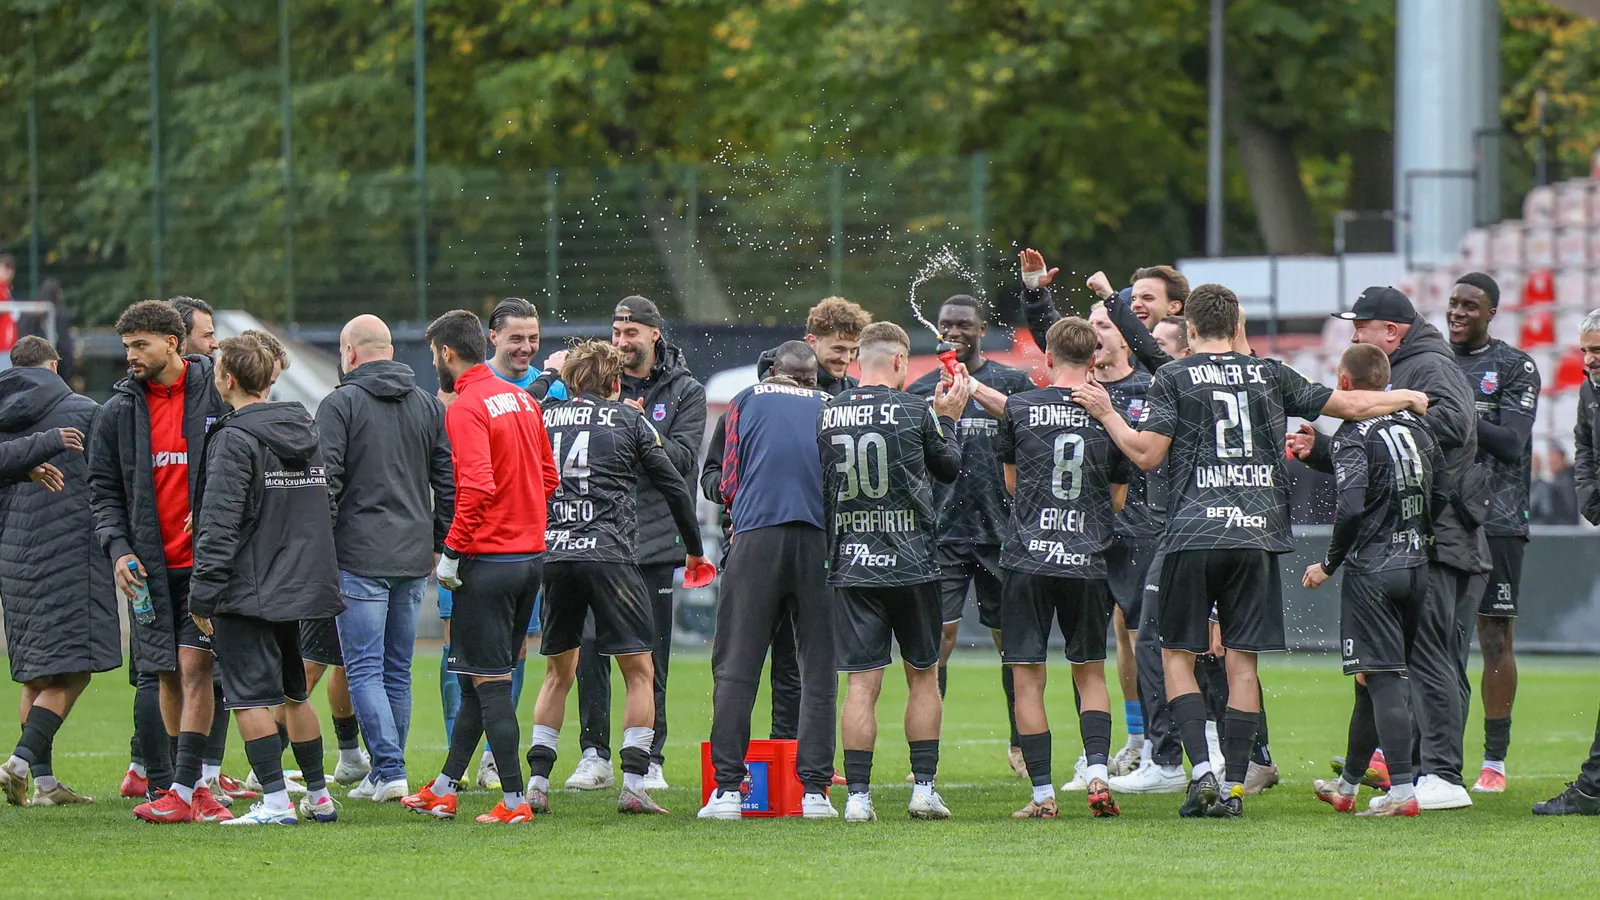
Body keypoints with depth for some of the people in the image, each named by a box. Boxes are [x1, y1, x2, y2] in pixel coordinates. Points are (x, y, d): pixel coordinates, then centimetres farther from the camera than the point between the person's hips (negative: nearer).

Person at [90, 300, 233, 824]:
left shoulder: (218, 396, -2)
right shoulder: (119, 411, 7)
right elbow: (104, 490, 10)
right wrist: (118, 548, -5)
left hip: (208, 561, -3)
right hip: (151, 565, 4)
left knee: (194, 667, -11)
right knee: (169, 676, 7)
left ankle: (183, 790, -13)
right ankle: (190, 788, 16)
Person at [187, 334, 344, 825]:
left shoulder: (235, 439, -13)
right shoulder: (305, 429, 11)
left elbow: (220, 524, -18)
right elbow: (324, 507, 17)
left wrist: (203, 595, -15)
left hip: (248, 590, -8)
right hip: (300, 583, 8)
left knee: (249, 695, -5)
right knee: (293, 691, 18)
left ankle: (275, 802, -10)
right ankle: (318, 797, 22)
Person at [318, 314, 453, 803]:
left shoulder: (339, 404, -6)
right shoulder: (430, 406, 11)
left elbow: (325, 483, -11)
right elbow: (448, 483, 12)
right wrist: (439, 544, 18)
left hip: (359, 556, -6)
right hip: (414, 559, 6)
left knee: (365, 668, -4)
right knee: (398, 670, 12)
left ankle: (390, 769, -12)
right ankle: (384, 773, 15)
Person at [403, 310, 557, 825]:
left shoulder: (466, 409, -14)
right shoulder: (523, 400, 11)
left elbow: (478, 487, -23)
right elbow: (548, 476, 16)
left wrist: (452, 551, -16)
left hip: (488, 560, -8)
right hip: (531, 552, 8)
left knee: (489, 683, -3)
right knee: (482, 678, 14)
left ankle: (514, 801, -5)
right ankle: (444, 790, 22)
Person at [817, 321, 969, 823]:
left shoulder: (827, 416, 0)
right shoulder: (915, 411, -6)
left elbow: (820, 487, 10)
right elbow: (950, 468, 10)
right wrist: (948, 418, 23)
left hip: (852, 567, 2)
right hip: (911, 564, -2)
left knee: (863, 682, 1)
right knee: (923, 675, 12)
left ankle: (858, 795, -5)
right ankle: (924, 787, 10)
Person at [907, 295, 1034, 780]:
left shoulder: (1012, 383, 5)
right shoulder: (922, 390, 9)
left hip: (1000, 530, 0)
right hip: (941, 534, 0)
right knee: (938, 639, -7)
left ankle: (1021, 743, 20)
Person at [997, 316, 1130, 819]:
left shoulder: (1019, 409, -2)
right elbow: (1118, 497, 10)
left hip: (1029, 558, -2)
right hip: (1086, 563, 2)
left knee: (1028, 678, 3)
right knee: (1090, 672, 15)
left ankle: (1043, 793, 0)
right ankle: (1097, 773, -1)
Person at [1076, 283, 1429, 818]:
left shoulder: (1173, 378, 2)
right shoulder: (1270, 375, 10)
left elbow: (1147, 454, -5)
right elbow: (1352, 406, 15)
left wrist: (1106, 414, 10)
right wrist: (1408, 398, 31)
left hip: (1193, 534, -2)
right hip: (1258, 533, 2)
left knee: (1177, 654, 7)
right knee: (1242, 660, 5)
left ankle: (1201, 769, -9)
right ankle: (1234, 785, 1)